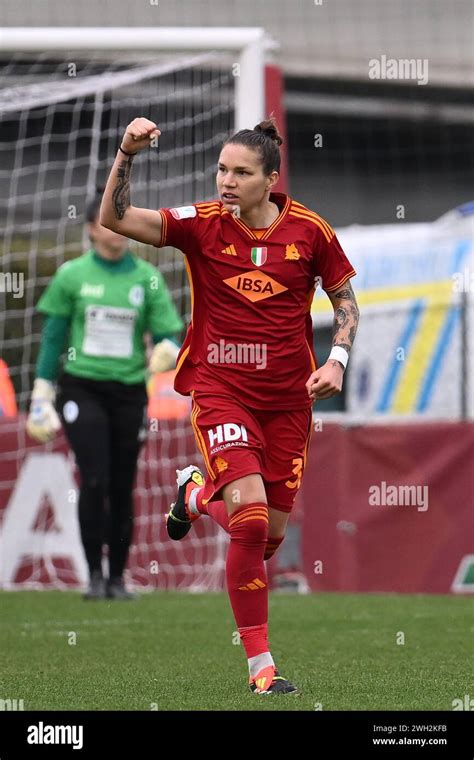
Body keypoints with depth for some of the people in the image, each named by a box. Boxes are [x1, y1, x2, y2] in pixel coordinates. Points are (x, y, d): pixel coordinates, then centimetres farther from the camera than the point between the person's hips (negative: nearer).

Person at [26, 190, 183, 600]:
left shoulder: (147, 277, 4)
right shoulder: (72, 274, 1)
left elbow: (169, 332, 2)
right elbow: (52, 338, 5)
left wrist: (167, 351, -22)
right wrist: (41, 395, 3)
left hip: (129, 393, 2)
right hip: (82, 389, -2)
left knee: (123, 488, 4)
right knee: (95, 480, -14)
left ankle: (118, 577, 15)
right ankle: (95, 575, -5)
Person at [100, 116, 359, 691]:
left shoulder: (309, 230, -3)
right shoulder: (202, 224, -6)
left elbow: (346, 300, 9)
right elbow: (114, 219, -11)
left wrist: (337, 360, -6)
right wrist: (126, 154, -24)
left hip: (287, 396, 3)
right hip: (220, 388, -2)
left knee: (270, 535, 6)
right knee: (251, 518, -21)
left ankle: (199, 493, 41)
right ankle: (260, 664, -9)